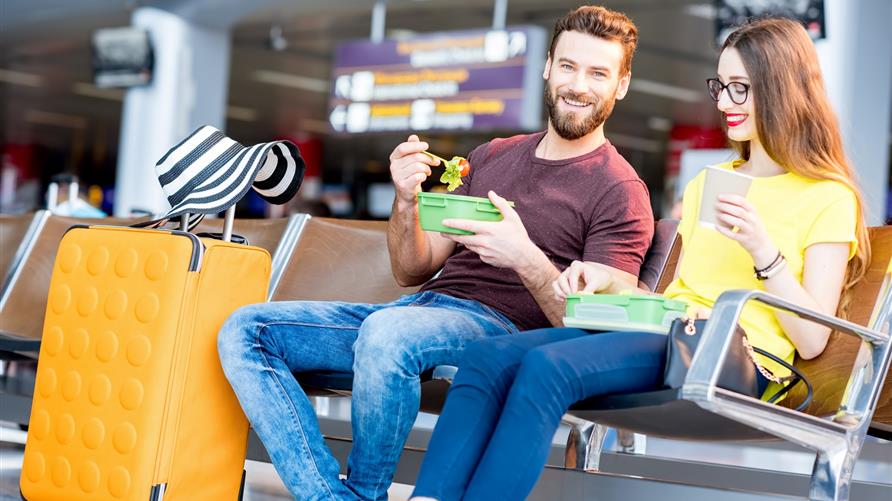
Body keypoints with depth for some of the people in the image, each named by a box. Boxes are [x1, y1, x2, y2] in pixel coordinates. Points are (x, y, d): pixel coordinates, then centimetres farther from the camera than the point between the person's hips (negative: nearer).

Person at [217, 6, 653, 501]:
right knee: (245, 330, -9)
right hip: (420, 307, 7)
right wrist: (406, 202, -1)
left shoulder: (620, 192, 1)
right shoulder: (490, 157, 20)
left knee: (387, 331, -39)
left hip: (498, 327, -7)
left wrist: (526, 260, -23)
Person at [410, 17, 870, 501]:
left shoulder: (828, 198, 5)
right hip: (663, 336, 7)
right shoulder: (707, 183, 27)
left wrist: (763, 249, -16)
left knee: (548, 366, -32)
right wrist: (609, 279, 6)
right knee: (487, 356, -20)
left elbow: (811, 341, -4)